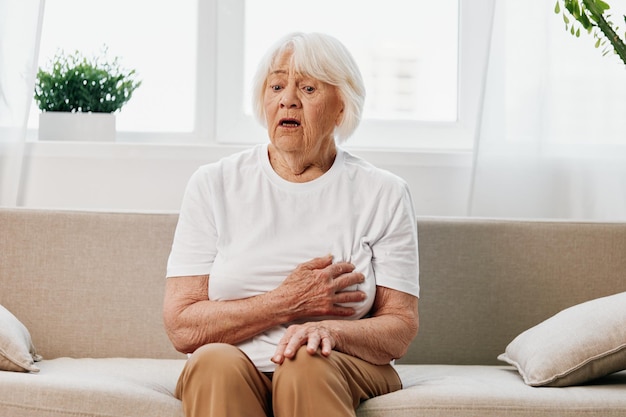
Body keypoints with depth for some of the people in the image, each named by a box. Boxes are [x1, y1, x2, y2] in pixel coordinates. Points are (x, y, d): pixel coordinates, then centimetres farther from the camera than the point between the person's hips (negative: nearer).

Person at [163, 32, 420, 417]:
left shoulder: (383, 194, 5)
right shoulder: (213, 185, 6)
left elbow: (400, 330, -1)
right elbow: (182, 327, -1)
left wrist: (331, 331, -22)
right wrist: (287, 302, -11)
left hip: (346, 373, -1)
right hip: (225, 381, 2)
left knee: (307, 363, -35)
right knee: (216, 360, -33)